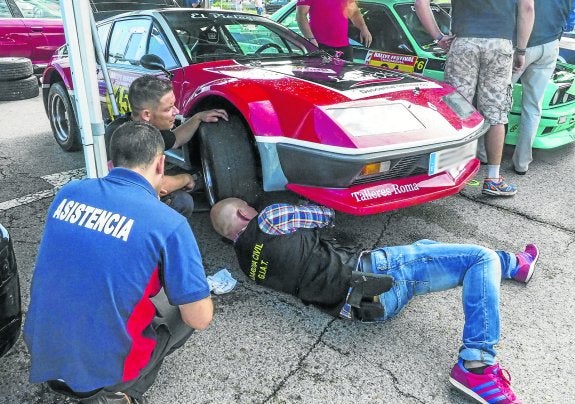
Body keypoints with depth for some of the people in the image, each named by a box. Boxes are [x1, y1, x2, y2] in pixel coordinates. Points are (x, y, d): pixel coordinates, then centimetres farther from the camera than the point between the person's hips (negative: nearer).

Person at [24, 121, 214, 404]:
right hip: (103, 366, -6)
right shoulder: (169, 224, -19)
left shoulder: (68, 193, -3)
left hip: (42, 350, 6)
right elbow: (200, 320, -13)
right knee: (189, 308, 15)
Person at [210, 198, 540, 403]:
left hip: (362, 305, 9)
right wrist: (295, 208, 19)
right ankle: (476, 365, -5)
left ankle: (514, 264, 43)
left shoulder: (247, 259, 12)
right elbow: (327, 215, 3)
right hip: (376, 275, -9)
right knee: (482, 259, -7)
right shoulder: (268, 218, -12)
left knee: (424, 247, 29)